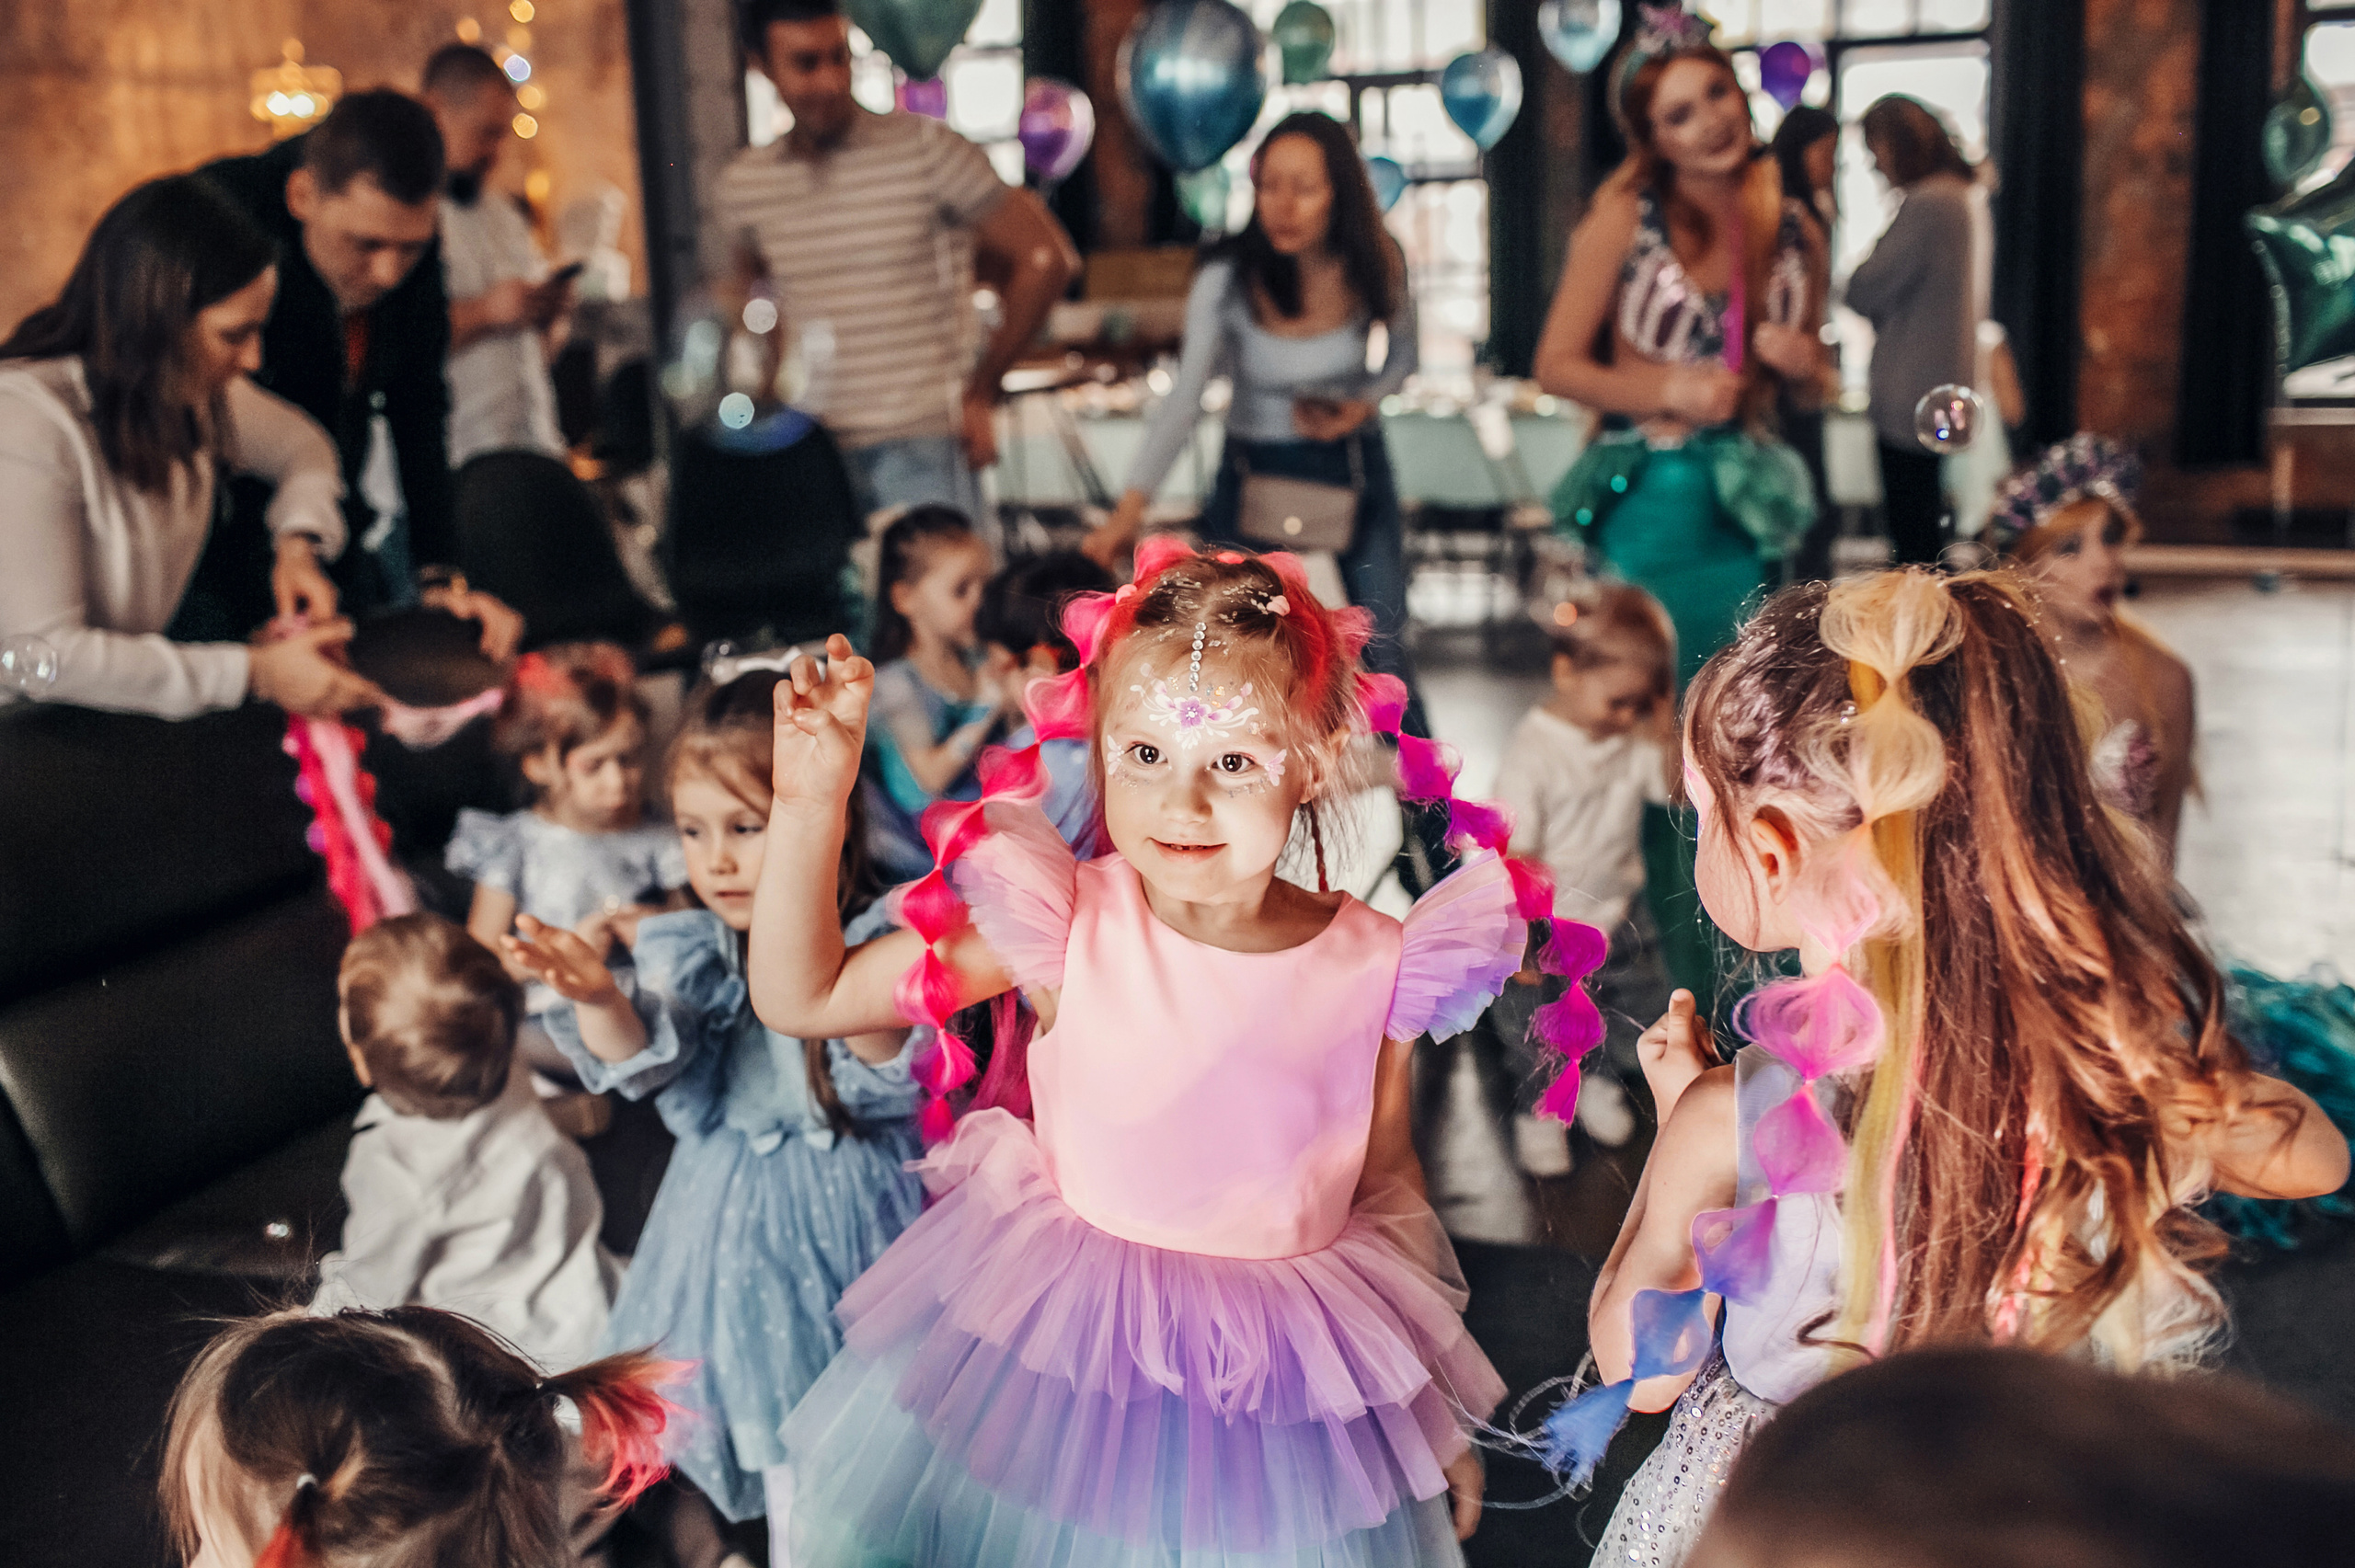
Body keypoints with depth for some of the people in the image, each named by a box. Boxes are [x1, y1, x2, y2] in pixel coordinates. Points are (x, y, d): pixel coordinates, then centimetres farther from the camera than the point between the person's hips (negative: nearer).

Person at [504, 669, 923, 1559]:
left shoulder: (875, 941, -13)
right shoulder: (692, 953, -4)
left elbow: (901, 1082, -19)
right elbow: (644, 1064, -16)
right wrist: (600, 1000, -37)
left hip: (857, 1207, -2)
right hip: (747, 1223, 2)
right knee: (787, 1453, 13)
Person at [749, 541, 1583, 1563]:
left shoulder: (1375, 969, -11)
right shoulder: (1059, 926, -14)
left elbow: (1389, 1187, 4)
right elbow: (800, 997, -9)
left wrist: (1437, 1418, 12)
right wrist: (810, 801, -22)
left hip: (1285, 1391, 1)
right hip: (1054, 1365, 0)